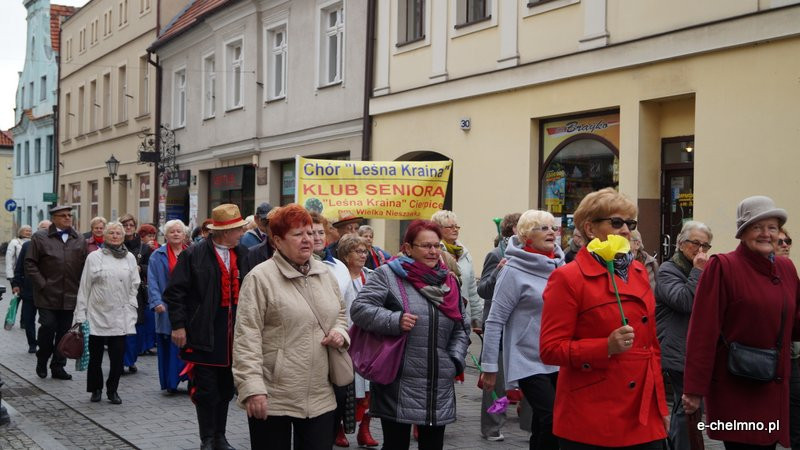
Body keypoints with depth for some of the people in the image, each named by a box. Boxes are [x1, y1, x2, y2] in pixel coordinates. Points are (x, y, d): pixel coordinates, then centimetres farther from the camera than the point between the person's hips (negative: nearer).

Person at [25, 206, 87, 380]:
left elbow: (84, 267, 10)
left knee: (64, 332, 6)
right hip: (47, 296, -3)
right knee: (48, 327, -7)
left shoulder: (80, 240, 11)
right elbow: (30, 263, -2)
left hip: (70, 297, 3)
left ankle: (58, 367, 17)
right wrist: (42, 284, -9)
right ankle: (42, 362, 15)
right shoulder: (40, 238, 1)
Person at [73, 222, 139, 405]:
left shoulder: (129, 258, 9)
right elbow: (84, 287, 3)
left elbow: (134, 286, 13)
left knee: (118, 355, -3)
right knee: (95, 355, 6)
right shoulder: (94, 257, 3)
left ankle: (112, 390, 11)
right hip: (97, 315, -1)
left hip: (120, 318, 1)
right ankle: (96, 389, 22)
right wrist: (80, 315, -1)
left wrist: (130, 310, 4)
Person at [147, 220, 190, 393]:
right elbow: (153, 281, 0)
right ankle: (170, 382, 5)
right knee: (169, 346, -2)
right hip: (167, 309, -1)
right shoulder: (158, 256, 6)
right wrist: (157, 302, -12)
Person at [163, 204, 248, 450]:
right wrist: (178, 325, -12)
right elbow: (175, 291, -8)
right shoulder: (193, 255, -8)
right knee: (206, 391, 1)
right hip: (204, 336, -5)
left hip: (233, 336, 5)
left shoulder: (242, 254, 8)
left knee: (226, 390, 14)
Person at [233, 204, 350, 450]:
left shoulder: (325, 273, 11)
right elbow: (247, 337, -12)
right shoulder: (260, 277, -8)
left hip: (320, 396, 5)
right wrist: (252, 388, -19)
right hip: (273, 397, -5)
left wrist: (340, 332, 2)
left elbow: (340, 314, 25)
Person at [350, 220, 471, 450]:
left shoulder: (449, 281, 14)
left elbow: (461, 327, 20)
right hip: (398, 385, -5)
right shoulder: (388, 274, -3)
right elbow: (359, 308, -11)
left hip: (439, 388, 5)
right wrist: (394, 321, -22)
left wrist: (455, 359, 5)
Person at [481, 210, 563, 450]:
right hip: (528, 363, -6)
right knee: (553, 420, -16)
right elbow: (495, 321, -9)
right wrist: (489, 367, -10)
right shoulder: (514, 271, -10)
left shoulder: (560, 266, 7)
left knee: (543, 424, 9)